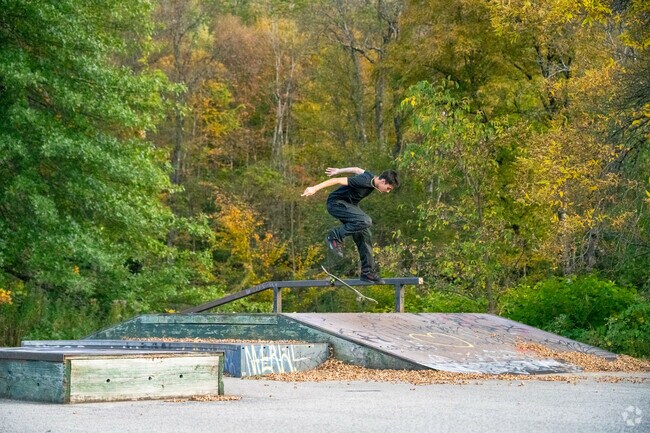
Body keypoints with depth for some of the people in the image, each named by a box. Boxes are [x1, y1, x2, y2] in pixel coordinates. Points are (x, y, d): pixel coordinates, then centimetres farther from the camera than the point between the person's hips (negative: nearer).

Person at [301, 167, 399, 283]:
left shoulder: (372, 178, 1)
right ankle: (335, 236, -14)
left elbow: (357, 170, 19)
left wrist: (338, 171, 34)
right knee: (365, 221, -29)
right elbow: (337, 181, -30)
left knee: (365, 236, 2)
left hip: (348, 205, 10)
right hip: (336, 203, -10)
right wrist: (315, 188, -32)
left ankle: (368, 272, 6)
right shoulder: (364, 181, -28)